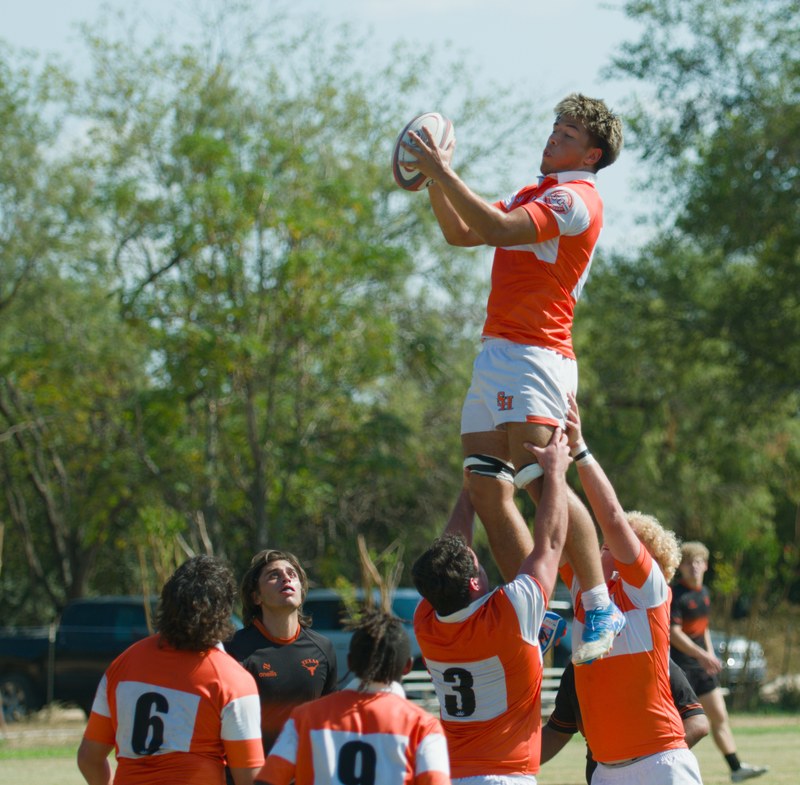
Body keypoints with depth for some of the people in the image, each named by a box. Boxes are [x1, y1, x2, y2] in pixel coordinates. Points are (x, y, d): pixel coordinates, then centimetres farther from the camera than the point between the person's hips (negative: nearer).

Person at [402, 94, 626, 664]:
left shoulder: (576, 199, -7)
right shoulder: (533, 194, 24)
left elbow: (499, 229, -21)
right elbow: (461, 233, 25)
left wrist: (444, 173, -17)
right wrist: (435, 179, 11)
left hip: (534, 355, -10)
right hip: (496, 355, 10)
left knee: (539, 481, -21)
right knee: (486, 489, 1)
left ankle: (600, 609, -17)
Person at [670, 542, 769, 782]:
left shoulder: (704, 592, 12)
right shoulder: (676, 594, -14)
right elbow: (674, 633, -22)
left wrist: (710, 655, 16)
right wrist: (702, 655, -28)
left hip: (702, 665, 8)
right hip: (679, 665, -8)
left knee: (719, 717, 10)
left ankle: (736, 768, 15)